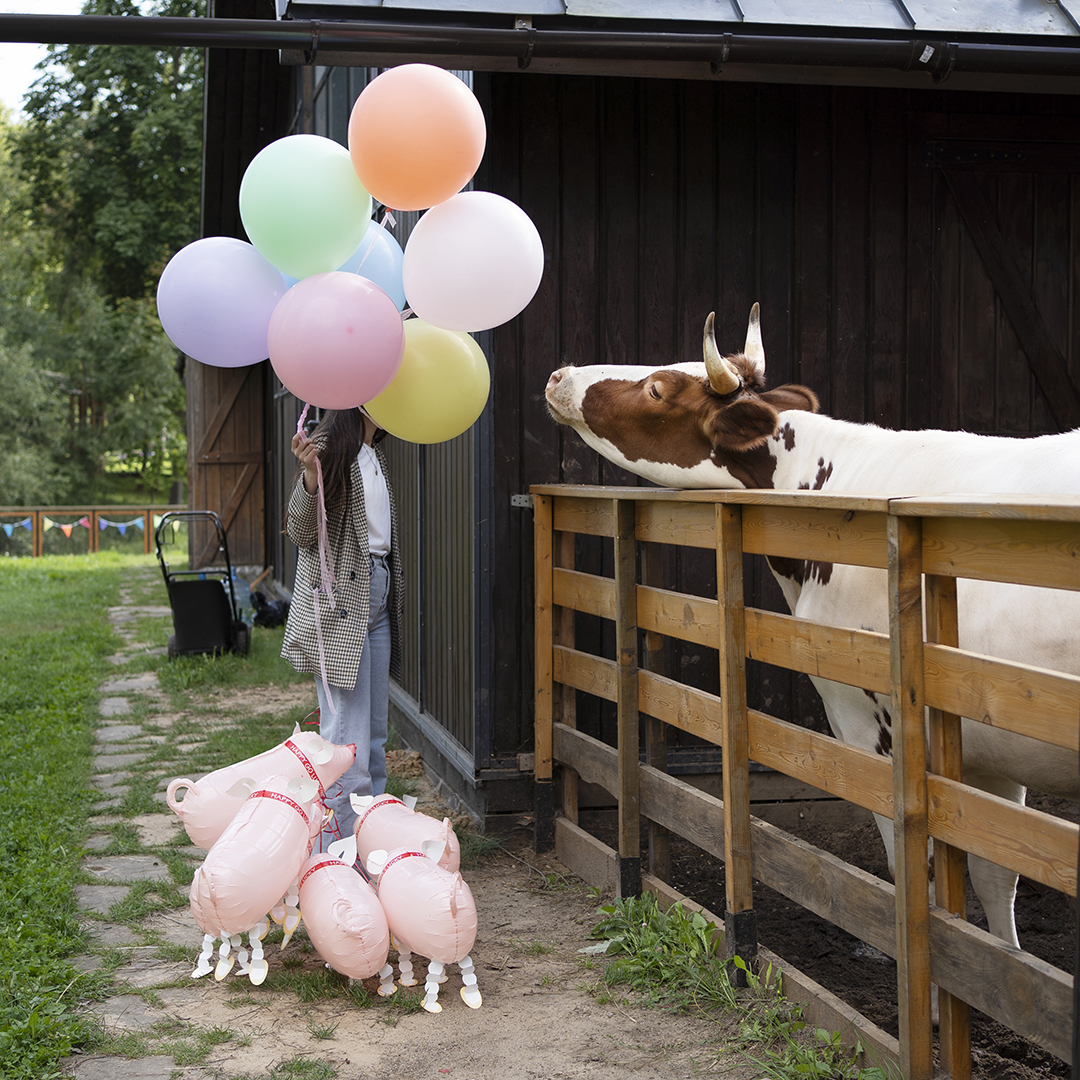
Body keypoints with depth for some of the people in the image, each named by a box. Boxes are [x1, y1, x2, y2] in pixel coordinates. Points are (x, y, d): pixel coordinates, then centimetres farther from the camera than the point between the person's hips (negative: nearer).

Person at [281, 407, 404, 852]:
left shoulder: (374, 456, 17)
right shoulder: (331, 447, -10)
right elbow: (300, 533, -15)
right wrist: (310, 478, -30)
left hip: (377, 596, 9)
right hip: (338, 602, -9)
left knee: (374, 737, 12)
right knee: (347, 745, -12)